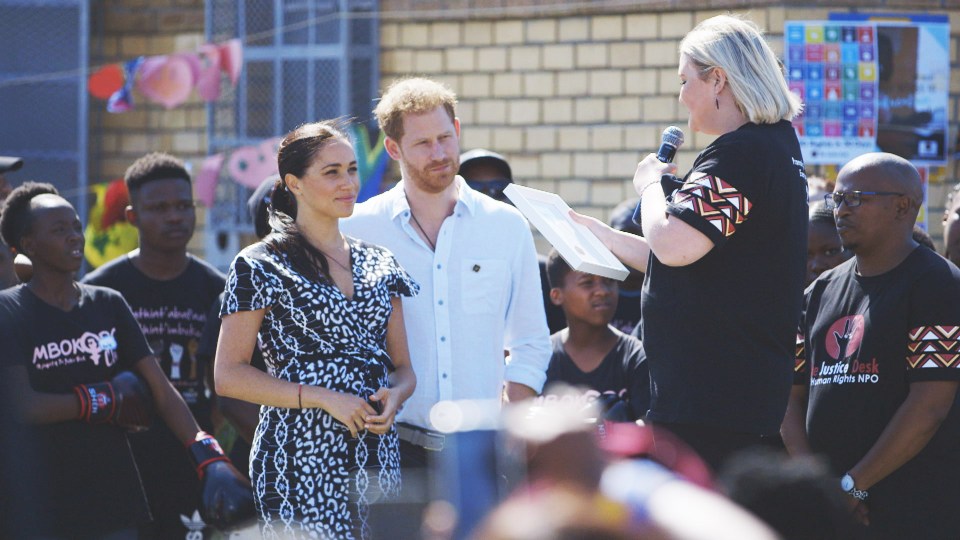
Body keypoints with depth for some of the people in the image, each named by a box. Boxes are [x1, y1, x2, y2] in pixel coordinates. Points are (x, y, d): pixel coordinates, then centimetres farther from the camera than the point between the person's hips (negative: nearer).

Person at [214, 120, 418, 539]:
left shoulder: (378, 264, 15)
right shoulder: (262, 266, -1)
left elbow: (402, 367, 19)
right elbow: (229, 375, -7)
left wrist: (394, 396, -6)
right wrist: (323, 398, -14)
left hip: (377, 455, 5)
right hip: (300, 461, -5)